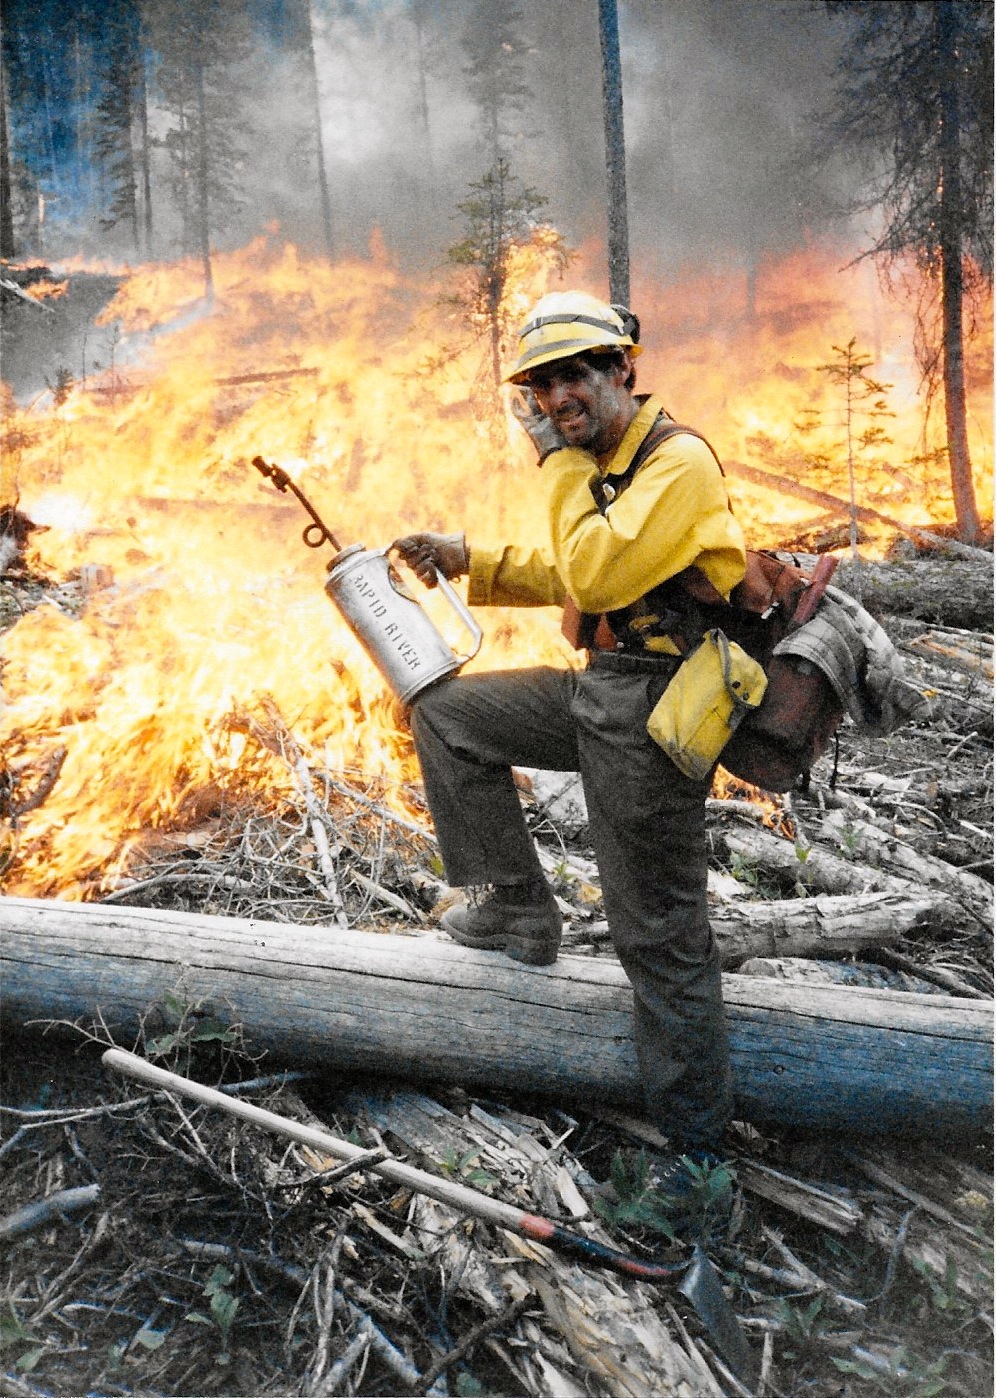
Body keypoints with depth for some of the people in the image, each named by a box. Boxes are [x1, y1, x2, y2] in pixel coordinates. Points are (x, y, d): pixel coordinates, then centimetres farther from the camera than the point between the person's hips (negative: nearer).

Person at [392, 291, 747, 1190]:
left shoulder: (679, 460, -16)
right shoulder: (601, 463, 12)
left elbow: (597, 576, -26)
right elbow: (571, 580, 23)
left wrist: (564, 463, -14)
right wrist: (467, 560, 12)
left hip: (653, 711, -9)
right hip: (598, 690, 9)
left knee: (660, 933, -1)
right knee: (446, 713, 12)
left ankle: (696, 1137, 18)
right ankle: (517, 909, 18)